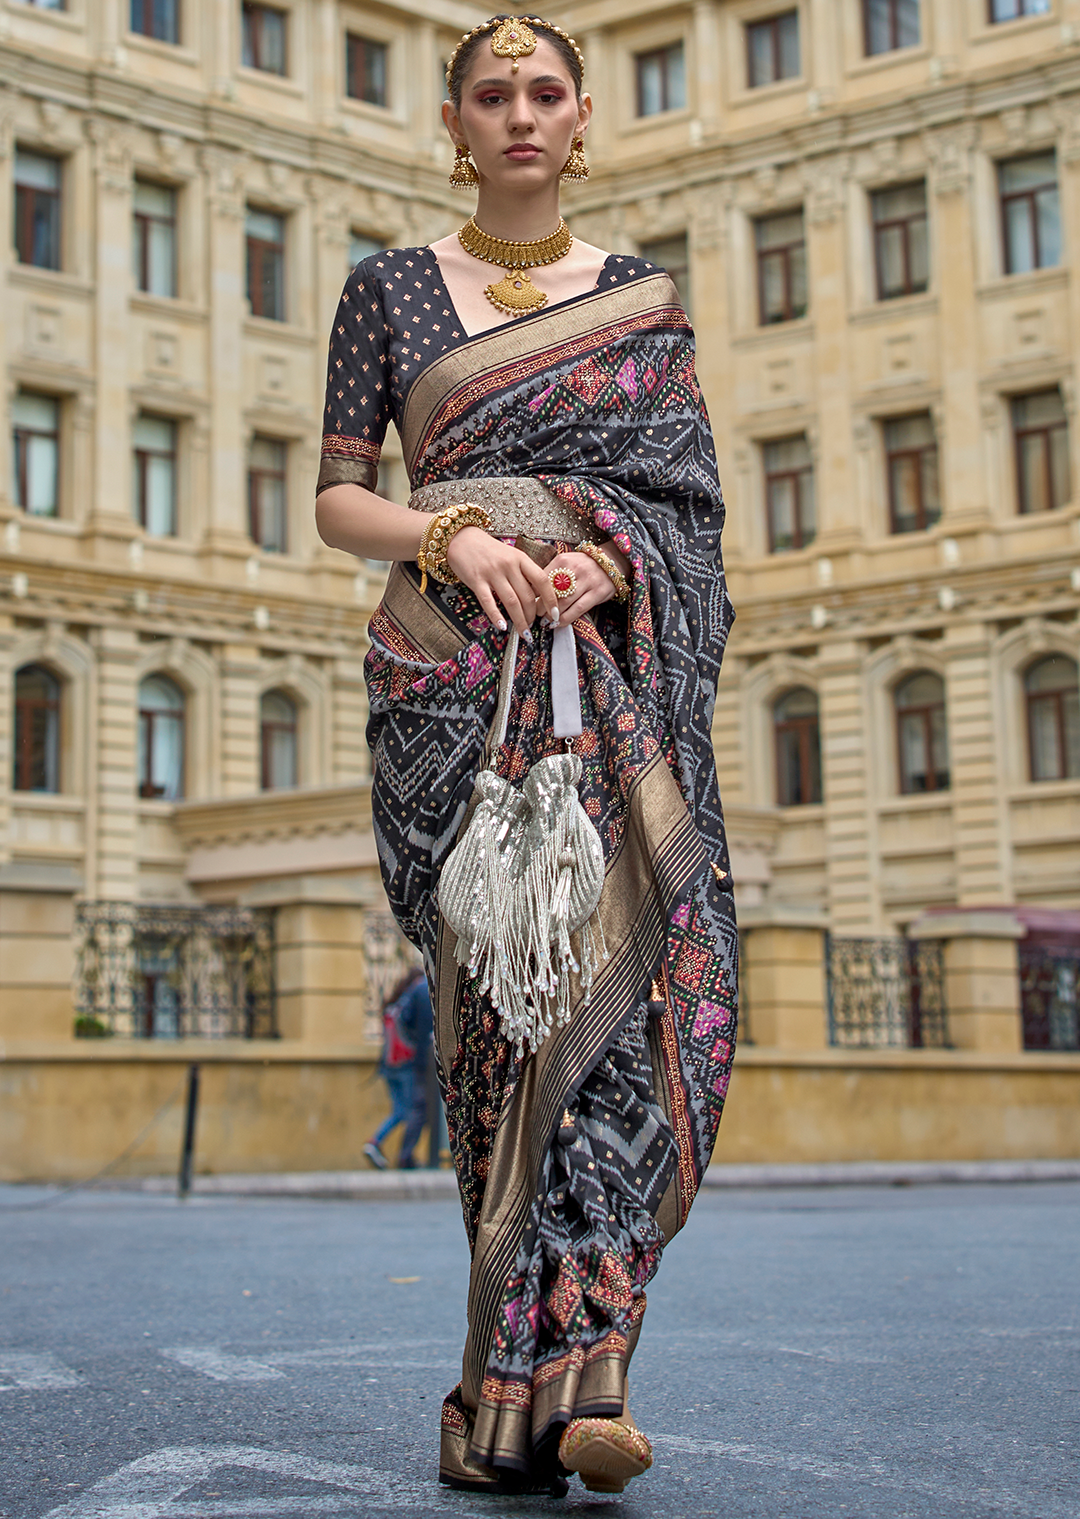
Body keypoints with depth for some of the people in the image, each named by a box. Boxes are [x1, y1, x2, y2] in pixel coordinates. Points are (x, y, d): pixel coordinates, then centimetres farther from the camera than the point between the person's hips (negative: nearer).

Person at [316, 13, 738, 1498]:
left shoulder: (644, 300, 16)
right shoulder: (391, 288, 14)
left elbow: (692, 499, 11)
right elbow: (337, 499, 9)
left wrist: (611, 556, -10)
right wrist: (450, 536, -11)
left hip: (618, 664, 1)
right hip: (456, 672, -1)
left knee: (620, 965, -15)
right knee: (510, 980, -10)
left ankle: (546, 1377, -18)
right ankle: (571, 1356, -5)